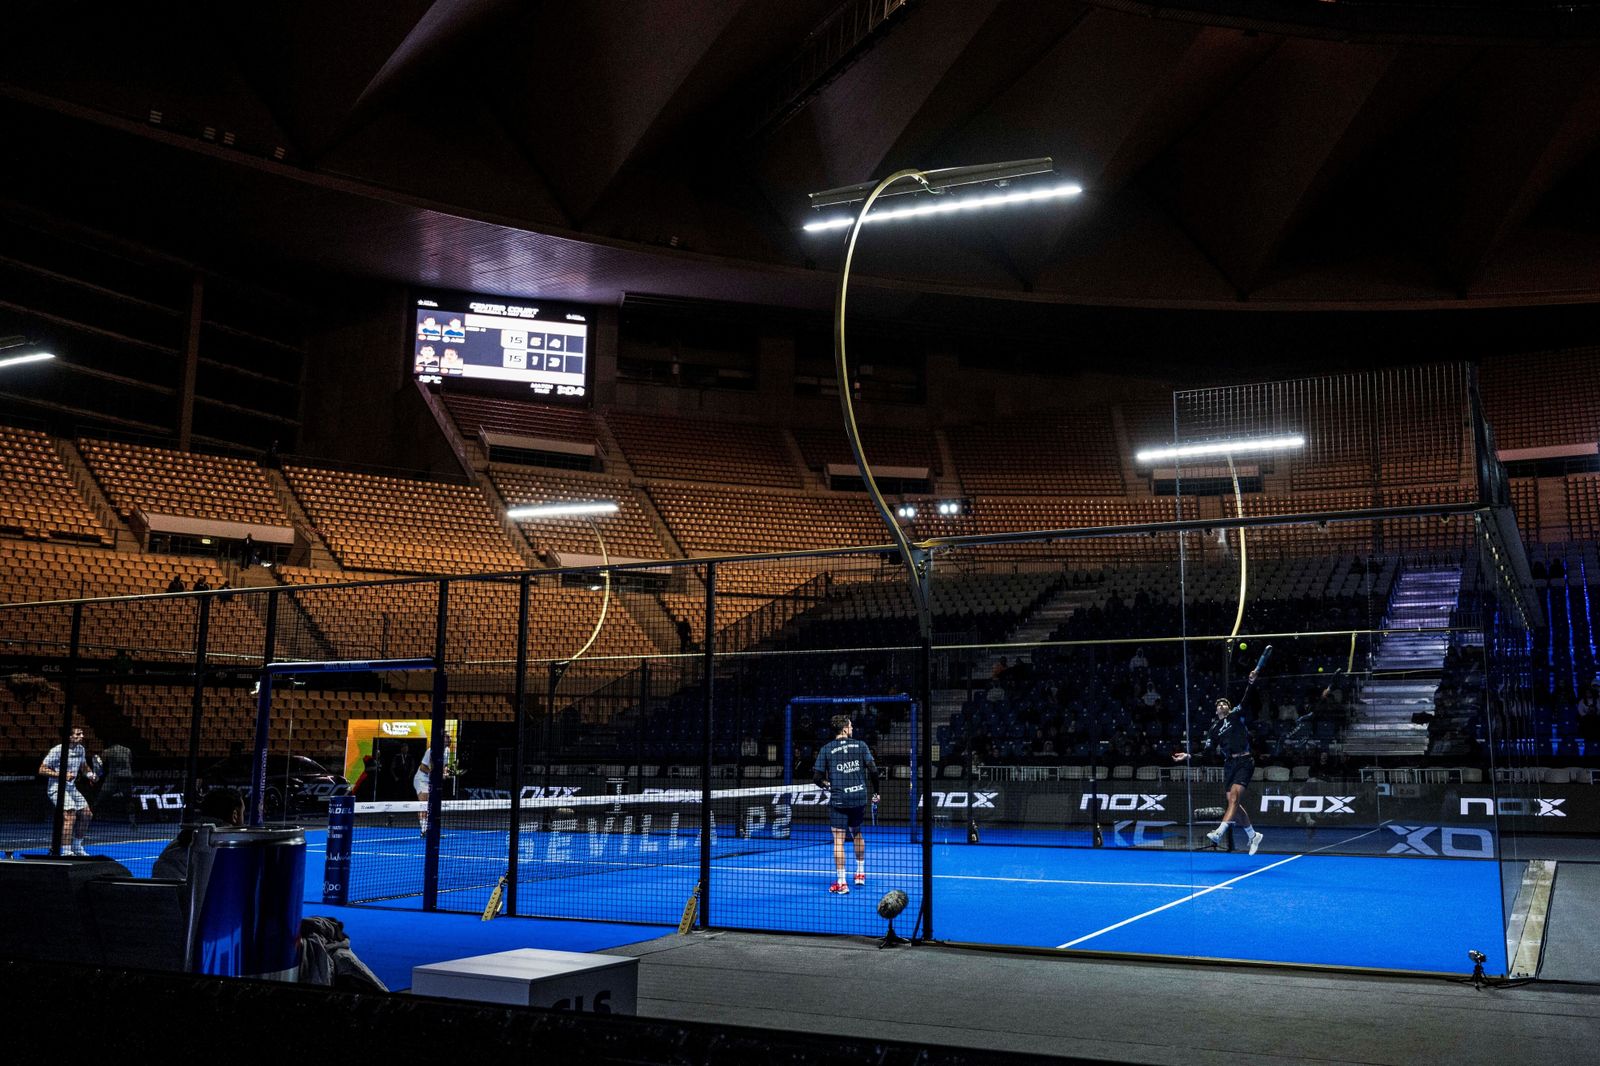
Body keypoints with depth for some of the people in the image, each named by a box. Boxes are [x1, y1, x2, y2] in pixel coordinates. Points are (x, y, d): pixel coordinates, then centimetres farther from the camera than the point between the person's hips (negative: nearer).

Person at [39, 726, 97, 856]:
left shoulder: (80, 749, 7)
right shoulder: (57, 751, -16)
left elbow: (84, 766, 23)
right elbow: (42, 769, -15)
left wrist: (90, 774, 2)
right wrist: (62, 775, -25)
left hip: (71, 788, 8)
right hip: (57, 788, -8)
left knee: (86, 814, 9)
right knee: (70, 815, -23)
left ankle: (77, 847, 26)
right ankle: (65, 852, -22)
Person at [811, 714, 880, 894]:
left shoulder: (826, 749, -1)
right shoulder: (860, 746, 2)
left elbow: (816, 777, -3)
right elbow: (873, 770, -4)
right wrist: (875, 792, 9)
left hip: (838, 799, -3)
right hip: (859, 797, 3)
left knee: (838, 839, -1)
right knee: (857, 833, 24)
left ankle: (841, 883, -5)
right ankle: (860, 873, 34)